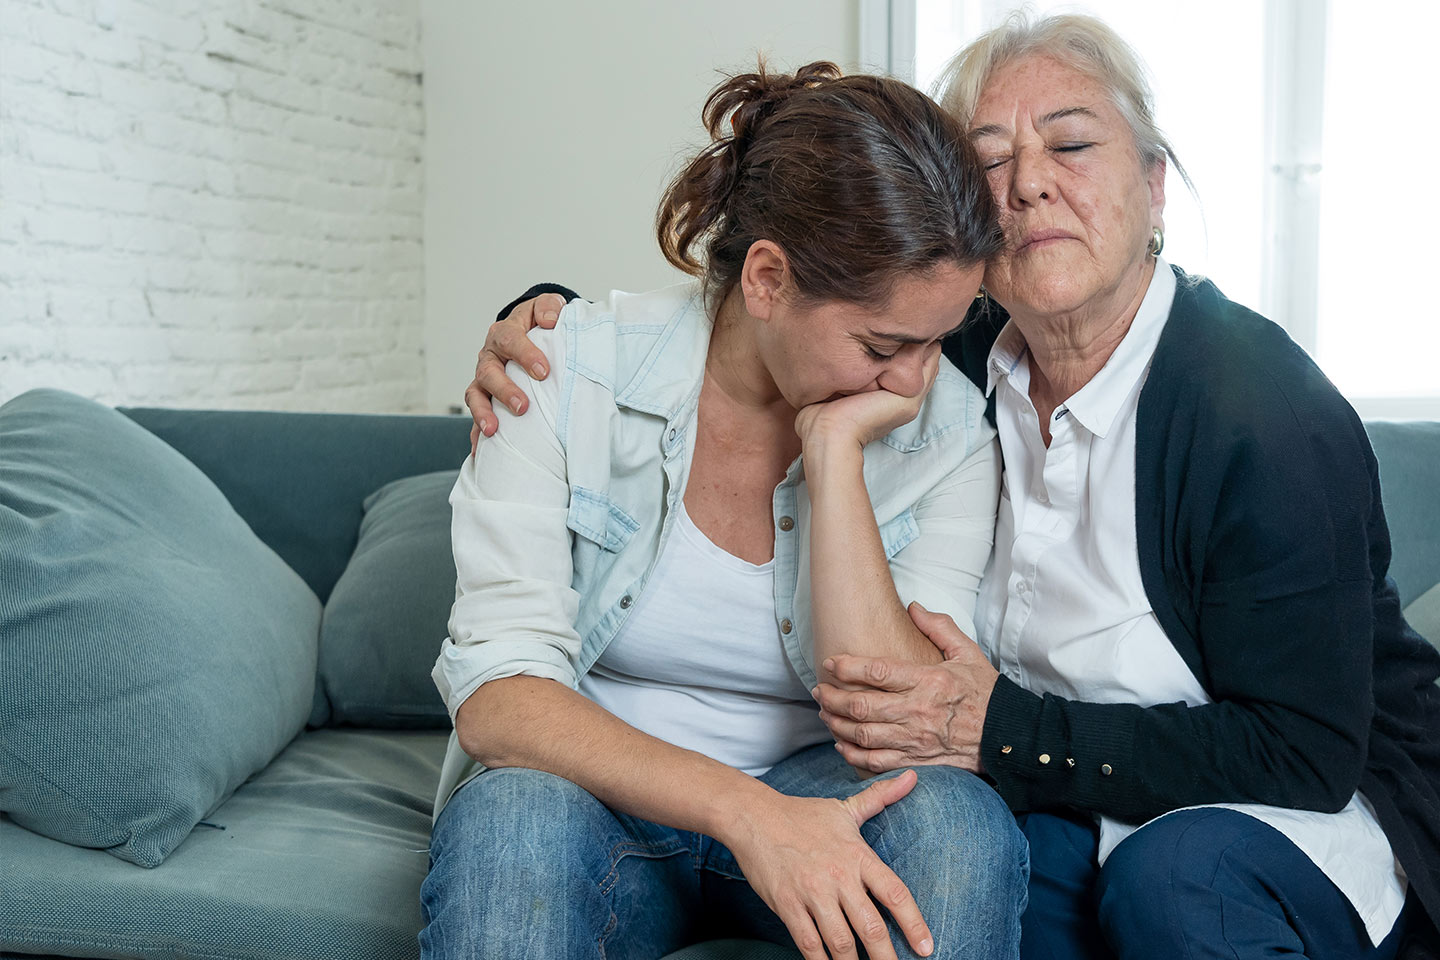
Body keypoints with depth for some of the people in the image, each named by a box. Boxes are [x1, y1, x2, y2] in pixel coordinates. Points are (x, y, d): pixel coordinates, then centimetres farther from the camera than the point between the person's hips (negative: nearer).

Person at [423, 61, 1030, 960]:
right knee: (511, 822, -37)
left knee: (956, 821, -30)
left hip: (813, 797, 3)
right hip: (593, 795, -2)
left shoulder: (949, 434, -8)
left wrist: (835, 454, -24)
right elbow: (495, 696, -20)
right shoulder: (570, 372, -13)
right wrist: (746, 811, -34)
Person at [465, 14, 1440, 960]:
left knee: (1173, 873, -35)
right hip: (1070, 805, 4)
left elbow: (1303, 753, -22)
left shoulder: (1270, 417, -23)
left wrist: (1002, 731, -29)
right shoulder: (965, 365, -5)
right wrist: (552, 321, -6)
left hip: (1319, 810, -3)